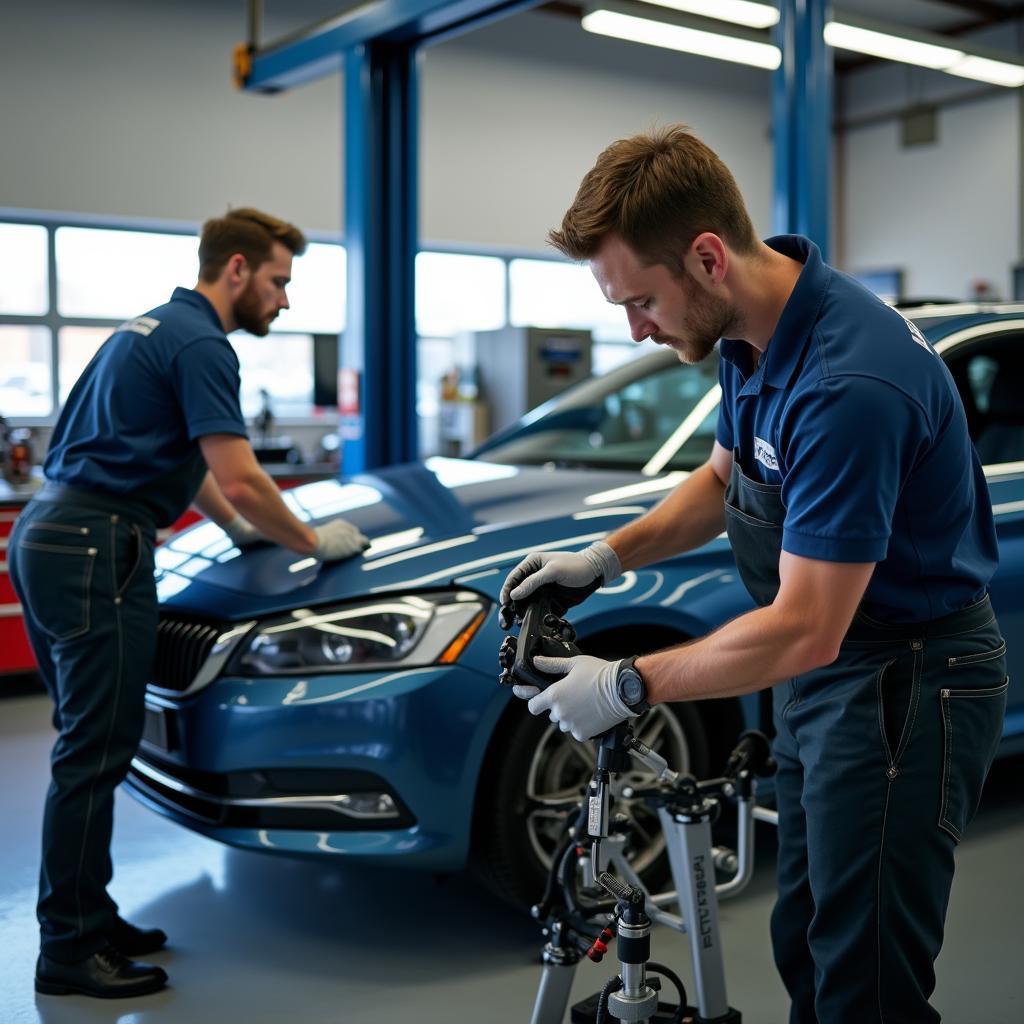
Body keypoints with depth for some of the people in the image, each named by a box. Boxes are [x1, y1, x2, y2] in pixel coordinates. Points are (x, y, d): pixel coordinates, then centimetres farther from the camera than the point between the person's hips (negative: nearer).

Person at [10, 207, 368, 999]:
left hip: (51, 539, 11)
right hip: (97, 549, -11)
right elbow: (239, 479, -17)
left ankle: (85, 919, 23)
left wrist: (241, 527, 25)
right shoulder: (200, 343, -11)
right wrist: (313, 542, -4)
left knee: (89, 743, 14)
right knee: (95, 751, -4)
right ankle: (69, 950, 5)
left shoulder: (157, 327, 21)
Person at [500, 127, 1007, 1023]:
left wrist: (626, 687, -18)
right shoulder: (754, 335, -2)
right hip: (826, 674, 9)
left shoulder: (849, 380, -31)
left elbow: (804, 630, -28)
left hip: (907, 686, -9)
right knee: (807, 952, 20)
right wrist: (607, 557, 2)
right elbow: (725, 478, 16)